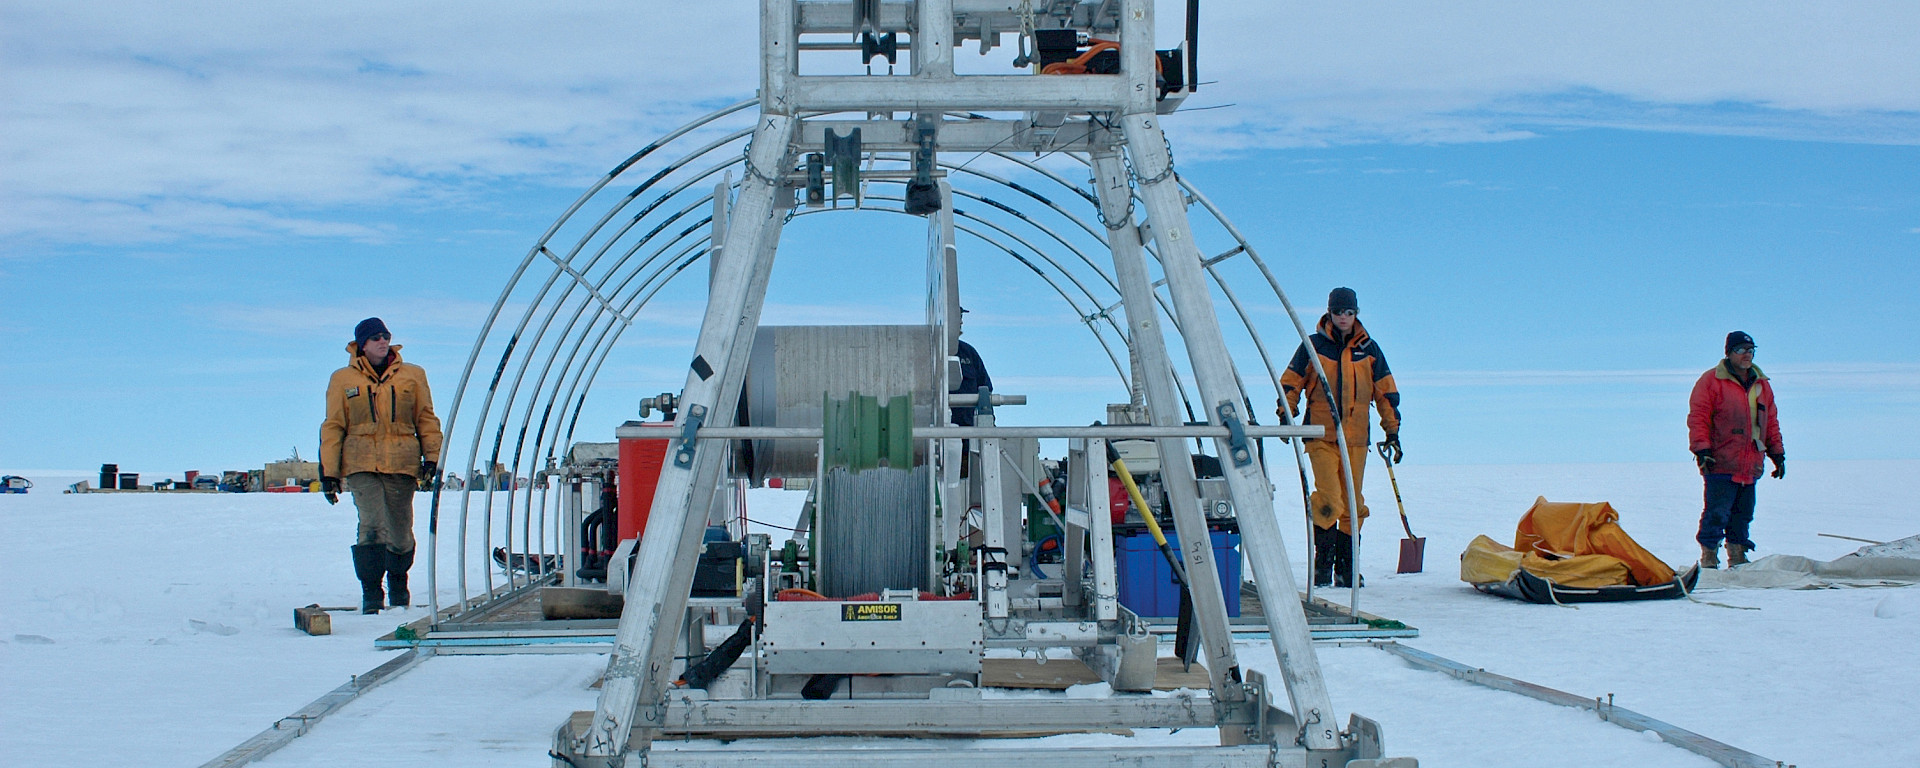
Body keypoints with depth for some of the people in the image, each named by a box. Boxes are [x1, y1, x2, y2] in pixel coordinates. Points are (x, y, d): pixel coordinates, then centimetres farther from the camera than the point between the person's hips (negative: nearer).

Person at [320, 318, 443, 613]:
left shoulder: (412, 375, 11)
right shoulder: (342, 380, 10)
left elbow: (426, 419, 14)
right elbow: (333, 427, 11)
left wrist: (432, 456, 2)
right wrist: (328, 471, 6)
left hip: (402, 465, 1)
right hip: (362, 466, -1)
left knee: (400, 531, 6)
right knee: (372, 525, -17)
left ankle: (398, 583, 31)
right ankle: (371, 593, -7)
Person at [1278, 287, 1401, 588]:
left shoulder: (1369, 349, 10)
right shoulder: (1313, 346, 4)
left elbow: (1386, 392, 15)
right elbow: (1290, 382, 8)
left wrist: (1392, 431, 13)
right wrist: (1285, 415, -5)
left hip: (1356, 438, 3)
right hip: (1321, 434, -3)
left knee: (1352, 503, 6)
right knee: (1328, 500, -15)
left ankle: (1346, 567, 15)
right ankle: (1322, 561, -4)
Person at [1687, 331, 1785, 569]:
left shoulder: (1762, 384, 17)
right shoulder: (1711, 381, -3)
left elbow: (1771, 422, 22)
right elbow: (1698, 417, -7)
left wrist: (1777, 453, 18)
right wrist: (1702, 449, -14)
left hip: (1750, 467, 6)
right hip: (1720, 466, -6)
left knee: (1743, 515, 10)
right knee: (1717, 514, -6)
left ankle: (1738, 559, 19)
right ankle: (1709, 560, 1)